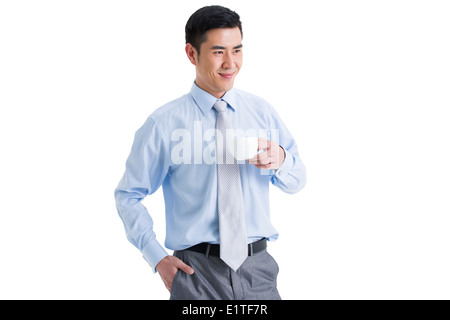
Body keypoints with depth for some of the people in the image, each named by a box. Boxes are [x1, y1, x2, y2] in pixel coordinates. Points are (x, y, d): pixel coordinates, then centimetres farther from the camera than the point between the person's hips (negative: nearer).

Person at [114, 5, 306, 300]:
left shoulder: (262, 112, 5)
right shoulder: (163, 124, -5)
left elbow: (297, 182, 11)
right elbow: (128, 196, 3)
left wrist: (280, 159, -12)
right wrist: (157, 258, -6)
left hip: (258, 269, 3)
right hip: (197, 274, -3)